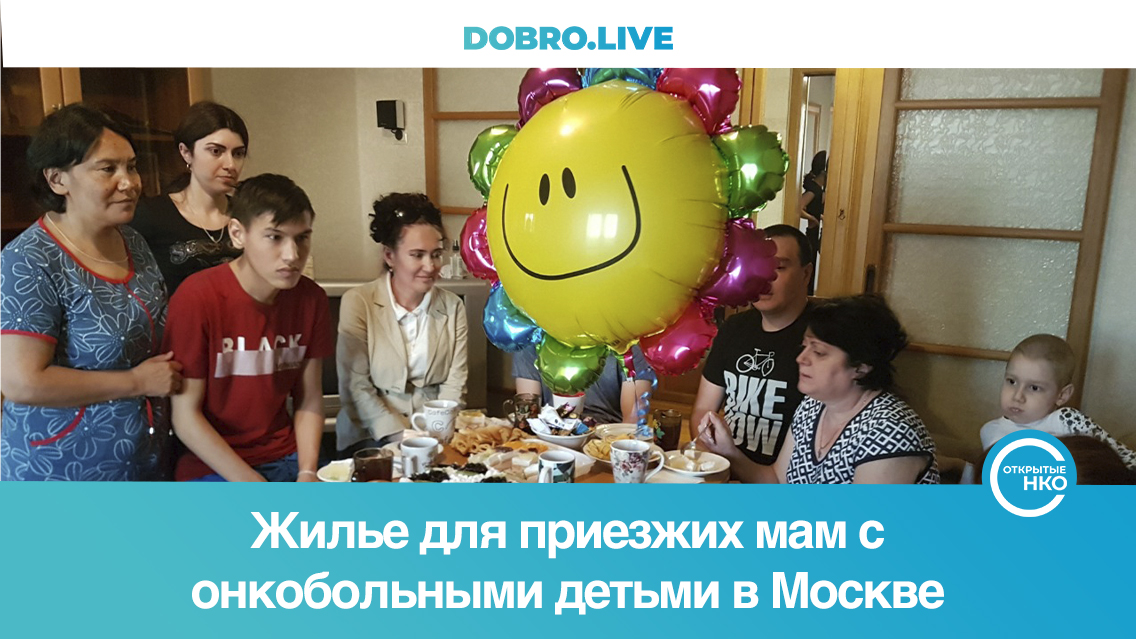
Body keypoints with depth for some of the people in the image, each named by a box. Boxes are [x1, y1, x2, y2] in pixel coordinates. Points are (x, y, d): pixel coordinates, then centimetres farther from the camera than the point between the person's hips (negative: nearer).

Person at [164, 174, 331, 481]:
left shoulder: (312, 299, -1)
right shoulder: (197, 298, -14)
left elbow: (309, 401, 3)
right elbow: (186, 416, -12)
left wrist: (307, 473, -11)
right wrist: (254, 485, -15)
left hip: (288, 458, 4)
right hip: (213, 466, -4)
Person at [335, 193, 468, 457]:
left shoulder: (453, 307, 6)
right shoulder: (357, 302, -3)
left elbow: (454, 384, 2)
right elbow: (356, 388, -7)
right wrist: (405, 438, -17)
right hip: (373, 436, -3)